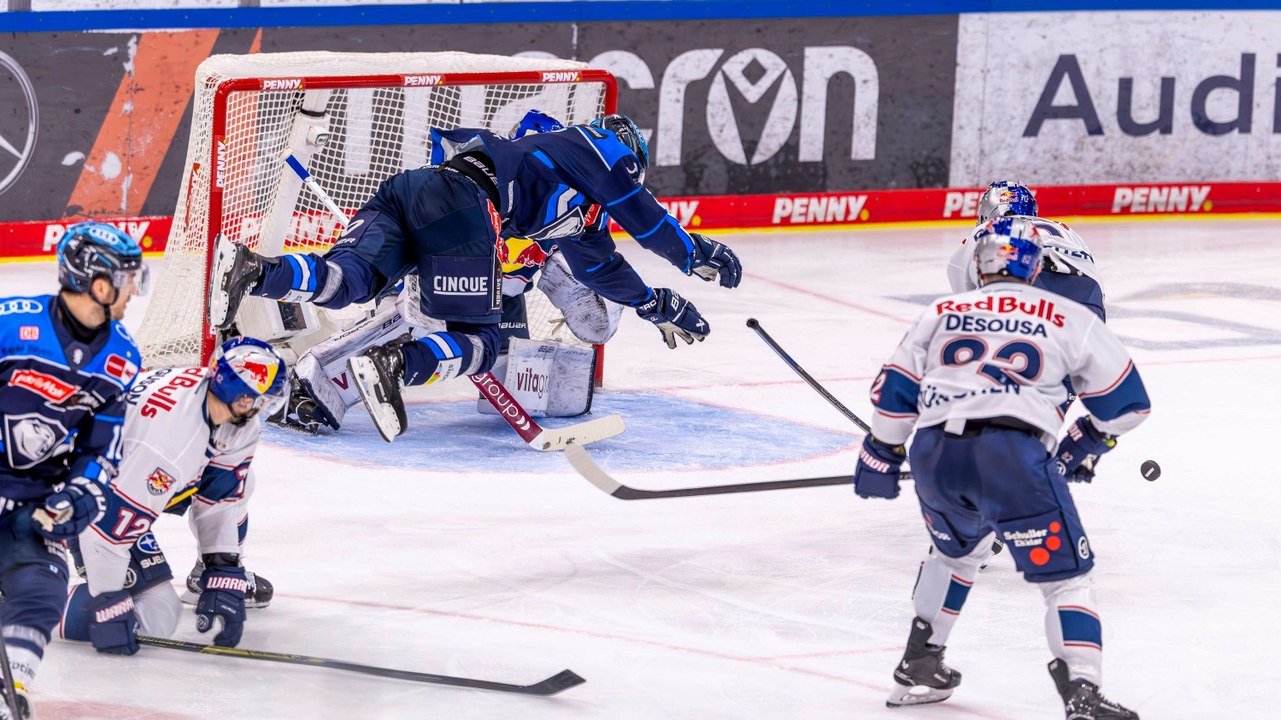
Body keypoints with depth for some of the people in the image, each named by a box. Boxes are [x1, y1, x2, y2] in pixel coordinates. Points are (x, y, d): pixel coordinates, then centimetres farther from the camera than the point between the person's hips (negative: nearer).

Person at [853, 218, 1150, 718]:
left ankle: (918, 669, 37)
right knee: (1065, 576, 1)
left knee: (955, 549, 33)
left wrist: (881, 456, 33)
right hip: (1012, 452, -4)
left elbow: (895, 390, 22)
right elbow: (1126, 400, 19)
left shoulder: (940, 314, 23)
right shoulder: (1070, 319, 16)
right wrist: (1086, 444, 35)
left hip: (934, 451, 4)